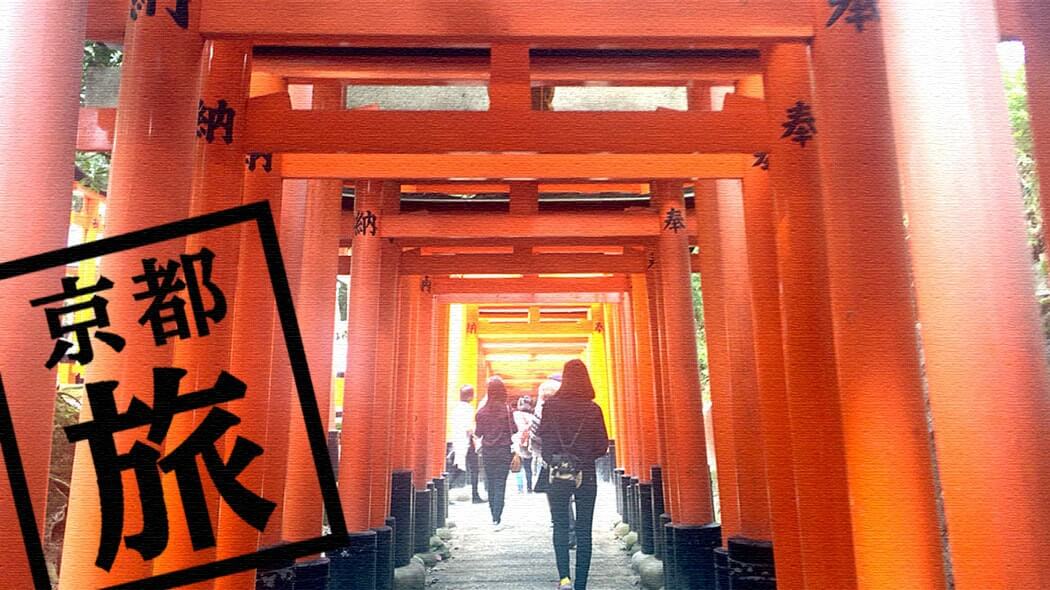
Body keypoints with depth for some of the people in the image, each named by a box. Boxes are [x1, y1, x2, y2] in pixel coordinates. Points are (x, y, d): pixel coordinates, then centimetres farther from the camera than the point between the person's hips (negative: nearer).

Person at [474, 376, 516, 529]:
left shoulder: (482, 411, -3)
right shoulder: (507, 410, -10)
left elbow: (478, 433, 2)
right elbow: (513, 430, -8)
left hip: (487, 452, 3)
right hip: (503, 451, -2)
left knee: (491, 484, 14)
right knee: (500, 485, -1)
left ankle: (494, 517, 21)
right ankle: (497, 520, -7)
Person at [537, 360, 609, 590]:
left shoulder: (550, 406, -7)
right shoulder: (593, 409, -6)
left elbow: (543, 439, -6)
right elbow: (603, 445, -4)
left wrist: (552, 460, 9)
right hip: (586, 475, 0)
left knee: (560, 526, 13)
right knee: (584, 531, 9)